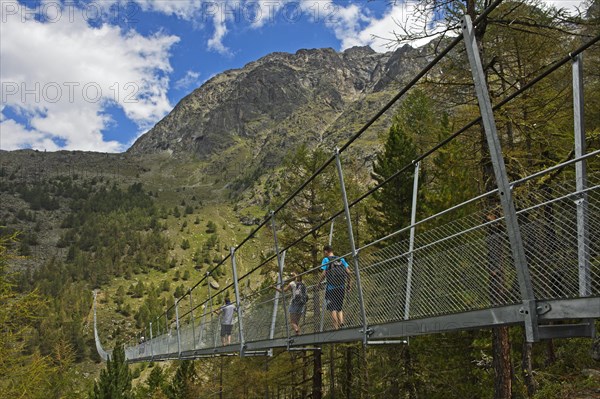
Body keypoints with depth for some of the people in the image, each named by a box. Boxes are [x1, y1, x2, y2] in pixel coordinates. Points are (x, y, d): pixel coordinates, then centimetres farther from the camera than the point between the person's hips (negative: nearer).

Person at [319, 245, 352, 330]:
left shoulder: (326, 260, -2)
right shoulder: (341, 259, 11)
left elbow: (324, 273, -11)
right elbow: (348, 272, 5)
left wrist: (319, 282, 3)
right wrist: (348, 284, 13)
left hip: (331, 287, -4)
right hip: (341, 287, 4)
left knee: (333, 308, 2)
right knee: (340, 307, 16)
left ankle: (336, 326, -5)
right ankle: (341, 322, -5)